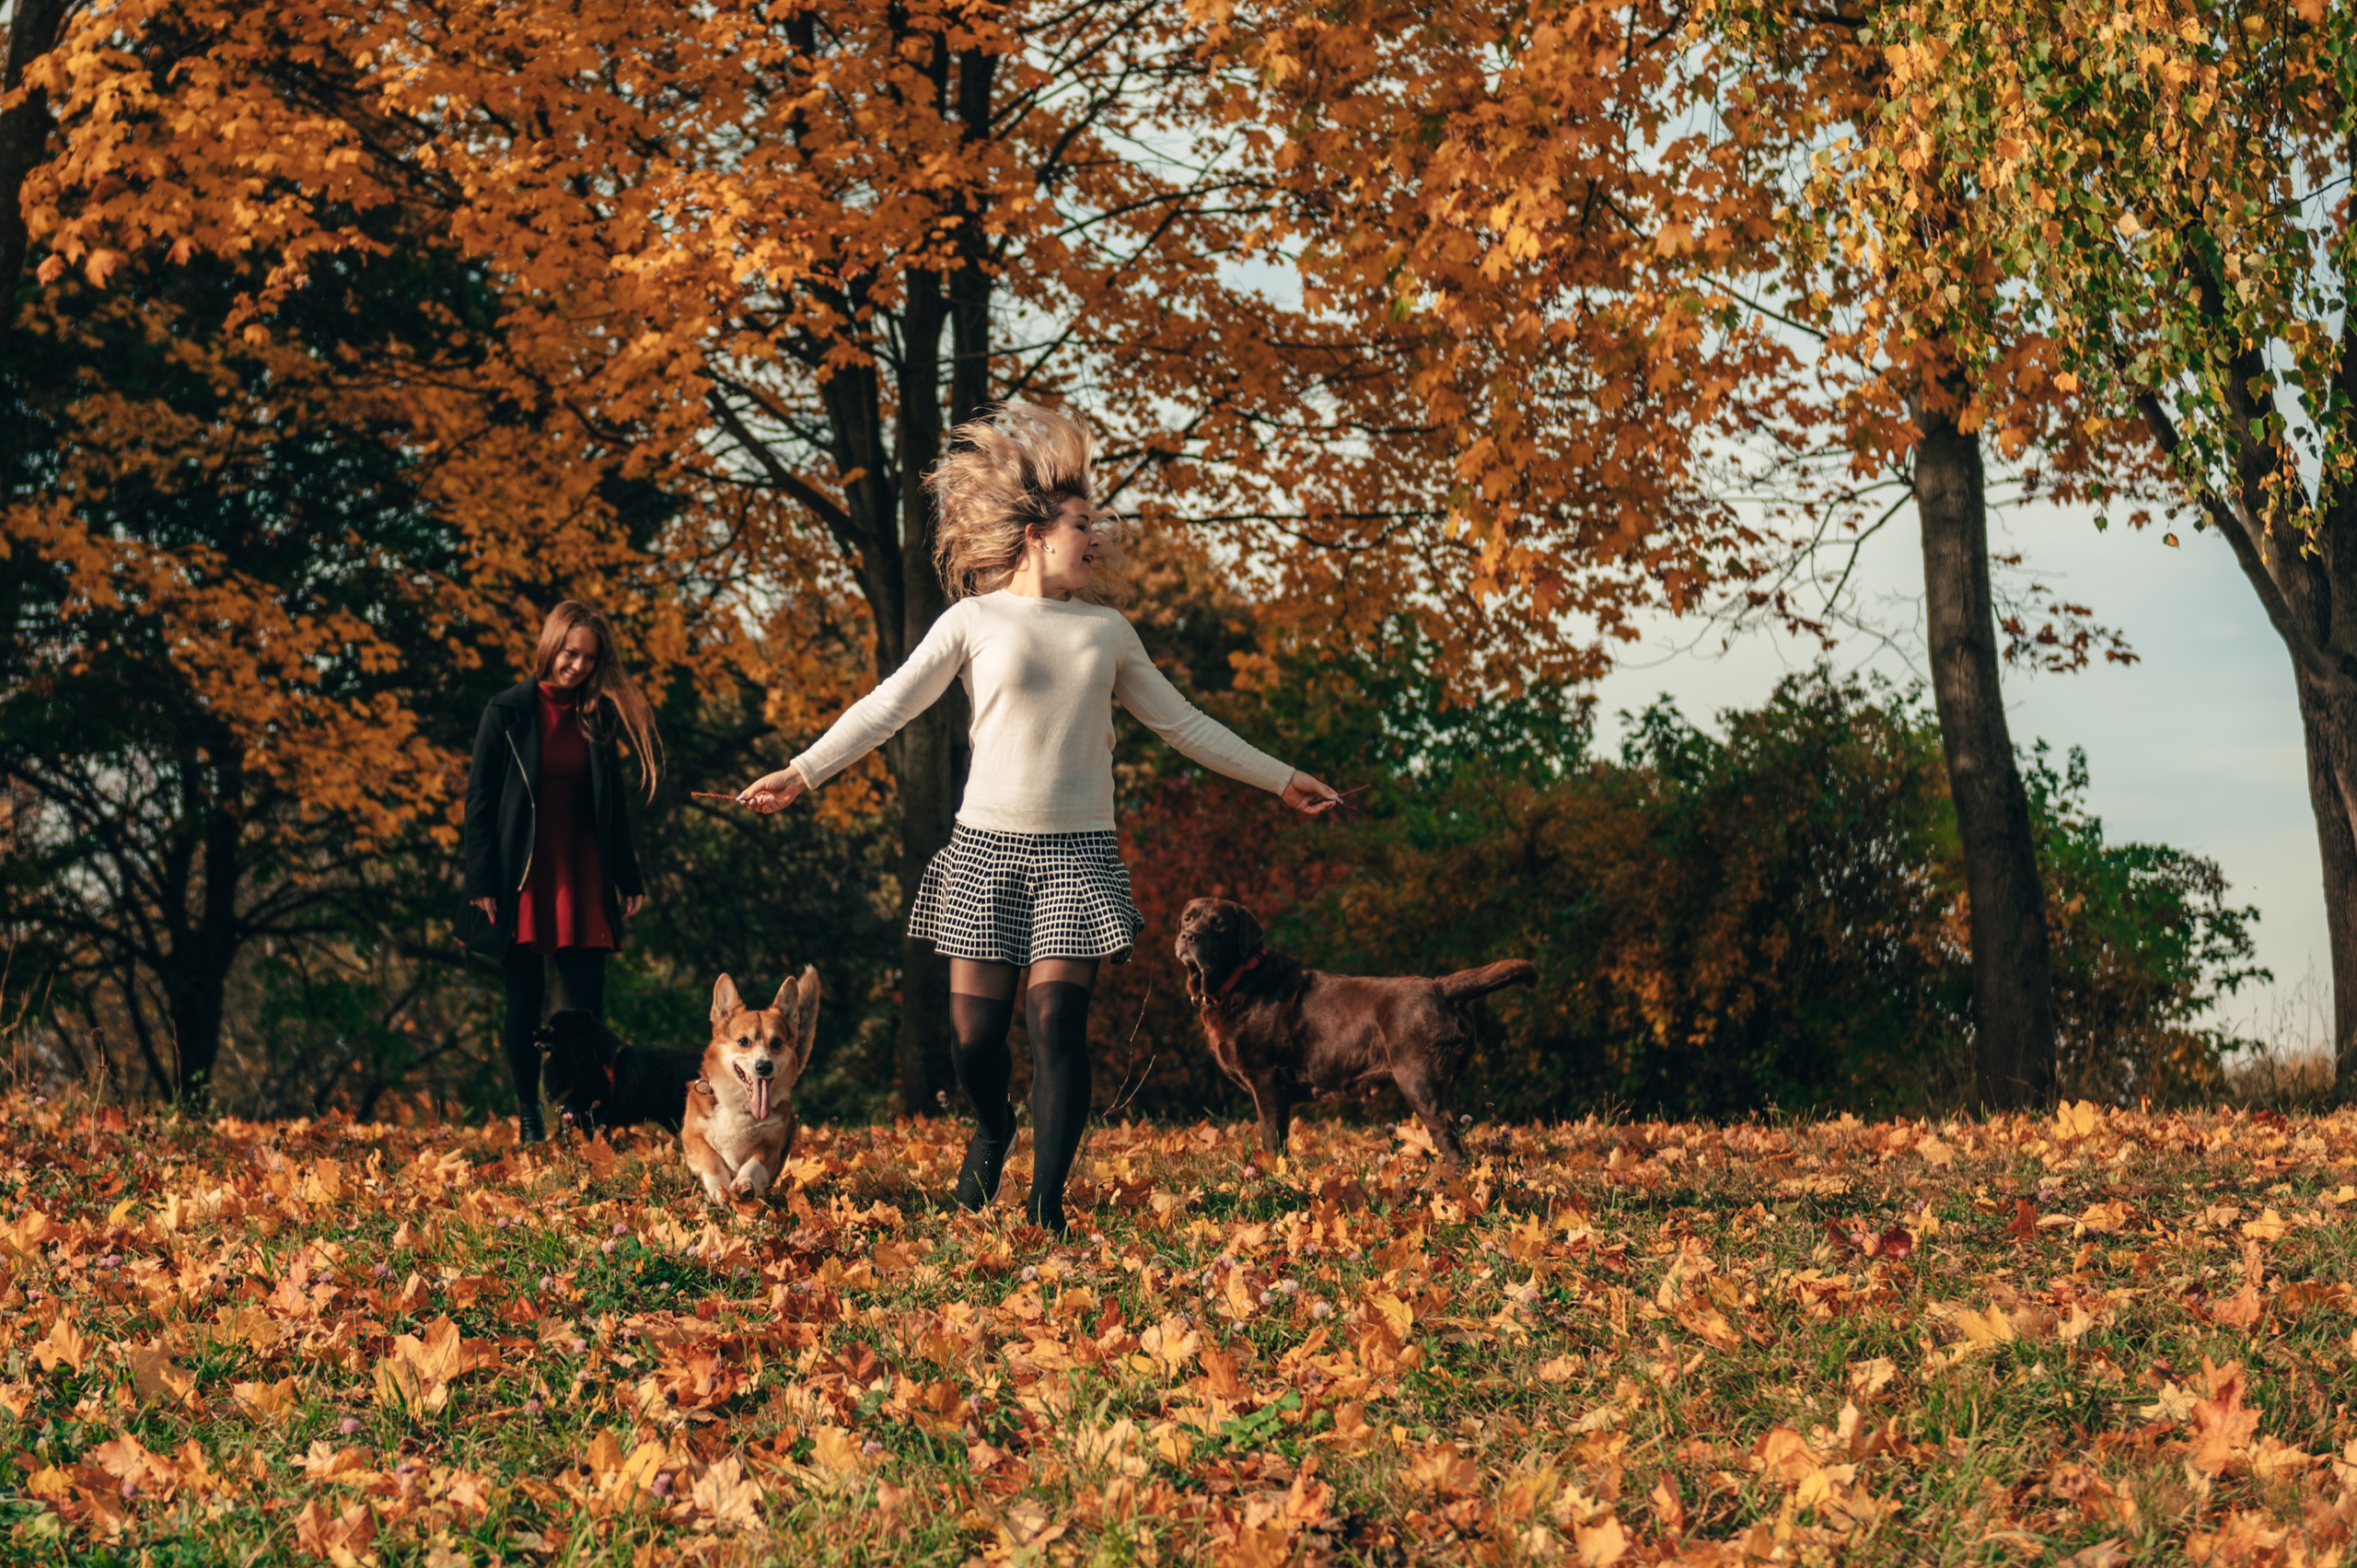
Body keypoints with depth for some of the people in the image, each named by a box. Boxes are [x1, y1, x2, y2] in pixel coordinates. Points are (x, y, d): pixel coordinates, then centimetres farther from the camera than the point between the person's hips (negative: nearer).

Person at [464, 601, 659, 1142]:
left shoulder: (600, 716, 8)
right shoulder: (507, 712, -2)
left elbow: (614, 802, 12)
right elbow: (480, 798, -3)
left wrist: (629, 878, 8)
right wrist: (482, 884, -9)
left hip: (582, 874, 3)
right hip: (523, 874, -2)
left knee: (586, 1001, -4)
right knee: (524, 998, 2)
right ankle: (528, 1115, 10)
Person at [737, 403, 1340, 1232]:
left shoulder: (1108, 630, 11)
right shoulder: (975, 621, 2)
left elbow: (1183, 724, 18)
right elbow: (889, 706, -1)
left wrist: (1281, 779, 18)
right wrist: (801, 771, -10)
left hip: (1077, 852, 2)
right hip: (987, 844, -1)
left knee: (1058, 1021, -11)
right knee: (976, 1027, -1)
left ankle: (1046, 1200, -7)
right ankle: (992, 1130, 32)